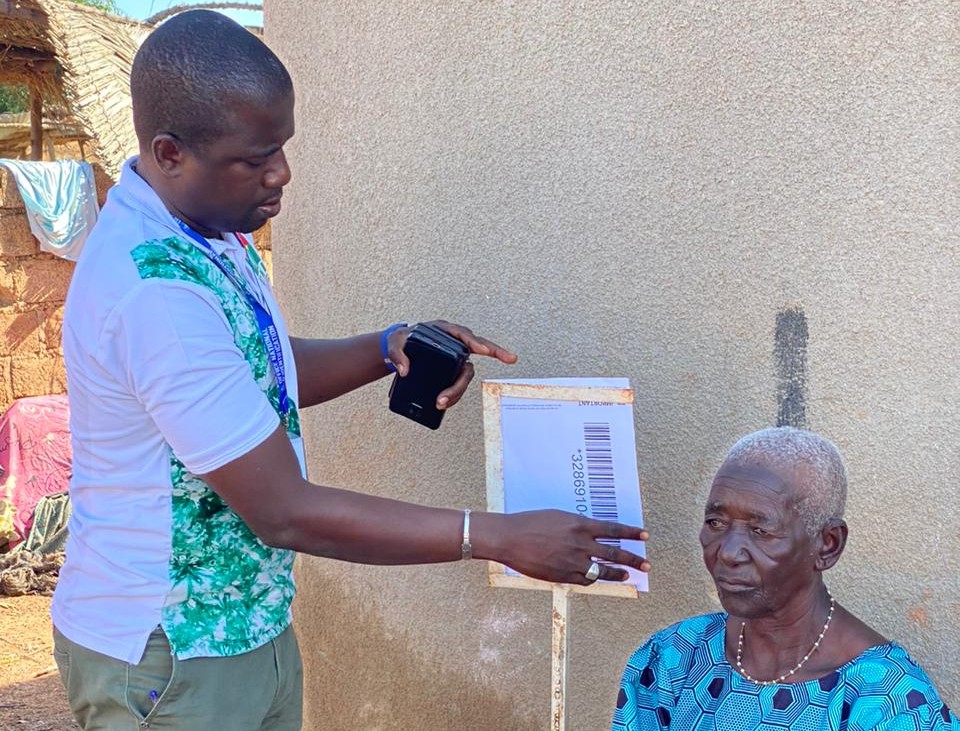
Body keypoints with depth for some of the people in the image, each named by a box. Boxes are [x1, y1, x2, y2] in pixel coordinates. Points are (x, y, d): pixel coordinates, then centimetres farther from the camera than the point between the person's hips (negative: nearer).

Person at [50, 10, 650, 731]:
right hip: (166, 661, -8)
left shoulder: (210, 231, 1)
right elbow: (285, 512, -27)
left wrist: (388, 349, -3)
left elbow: (267, 375, 16)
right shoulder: (156, 292, -29)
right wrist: (499, 537, -24)